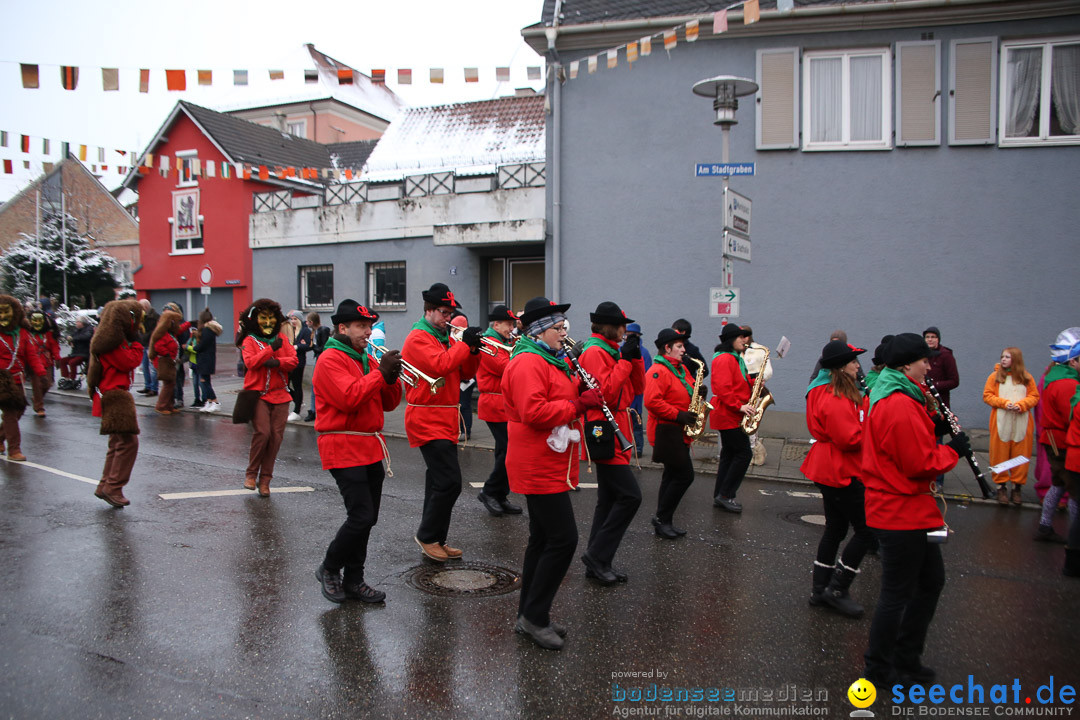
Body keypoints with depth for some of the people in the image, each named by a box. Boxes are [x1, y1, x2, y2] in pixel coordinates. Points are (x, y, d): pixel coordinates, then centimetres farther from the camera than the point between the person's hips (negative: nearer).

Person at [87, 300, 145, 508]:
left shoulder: (114, 339, 16)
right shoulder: (112, 342, -15)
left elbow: (128, 362, 16)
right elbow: (129, 362, -18)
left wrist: (133, 341, 7)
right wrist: (136, 342, -7)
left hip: (115, 396, 11)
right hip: (115, 396, -11)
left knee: (119, 443, 17)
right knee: (128, 441, -13)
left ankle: (105, 486, 23)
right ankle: (113, 488, -9)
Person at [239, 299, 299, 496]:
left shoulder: (282, 338, 14)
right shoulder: (250, 341, 4)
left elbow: (294, 360, 2)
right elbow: (251, 362, -13)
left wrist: (278, 362, -15)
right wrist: (271, 349, -17)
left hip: (280, 394, 4)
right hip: (258, 393, -3)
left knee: (276, 436, -1)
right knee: (262, 432, -18)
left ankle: (265, 479, 10)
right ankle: (251, 473, 4)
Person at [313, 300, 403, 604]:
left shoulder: (367, 359, 17)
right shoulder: (331, 360, -9)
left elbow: (388, 404, 13)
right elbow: (349, 398, -23)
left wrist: (392, 377, -5)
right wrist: (380, 373, -18)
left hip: (371, 448, 9)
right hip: (344, 449, -8)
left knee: (367, 519, 10)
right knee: (361, 517, -12)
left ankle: (353, 581, 22)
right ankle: (329, 569, 11)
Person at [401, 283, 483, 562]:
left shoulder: (443, 337, 18)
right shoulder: (418, 338, -10)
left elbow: (464, 373, 14)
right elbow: (440, 364, -27)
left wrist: (474, 351, -3)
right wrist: (464, 343, -19)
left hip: (444, 421, 10)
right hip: (428, 421, -10)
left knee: (439, 482, 14)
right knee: (449, 482, -13)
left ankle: (434, 540, 23)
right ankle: (427, 536, 3)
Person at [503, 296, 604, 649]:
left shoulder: (551, 361, 18)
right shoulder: (527, 363, -16)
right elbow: (533, 412, -28)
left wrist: (582, 395, 7)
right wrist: (578, 404, -22)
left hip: (550, 466, 11)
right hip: (539, 469, -11)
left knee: (543, 539, 14)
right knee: (564, 539, -9)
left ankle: (529, 616, 24)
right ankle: (534, 617, 2)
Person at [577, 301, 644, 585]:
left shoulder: (611, 351, 17)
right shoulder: (594, 352, -13)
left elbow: (637, 389, 15)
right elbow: (605, 393, -24)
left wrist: (636, 357, 2)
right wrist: (625, 361, -19)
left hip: (616, 433, 10)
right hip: (604, 434, -10)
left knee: (609, 499, 12)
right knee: (630, 495, -12)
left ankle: (597, 563, 19)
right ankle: (597, 555, -3)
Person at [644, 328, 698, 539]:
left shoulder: (682, 369, 16)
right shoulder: (658, 371, -15)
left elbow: (688, 391, 28)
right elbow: (652, 401, -25)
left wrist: (700, 391, 4)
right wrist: (678, 415, -23)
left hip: (680, 432, 10)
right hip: (667, 432, -10)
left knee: (672, 475, 13)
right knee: (685, 475, -9)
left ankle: (663, 521, 21)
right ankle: (662, 518, 2)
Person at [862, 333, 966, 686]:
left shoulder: (887, 397, 11)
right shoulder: (900, 405, -24)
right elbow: (921, 464, -22)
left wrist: (928, 410, 2)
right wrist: (953, 450, -7)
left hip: (906, 508, 11)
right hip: (902, 514, -11)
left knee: (931, 581, 22)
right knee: (898, 594, 4)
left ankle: (906, 658, 34)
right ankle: (879, 670, 20)